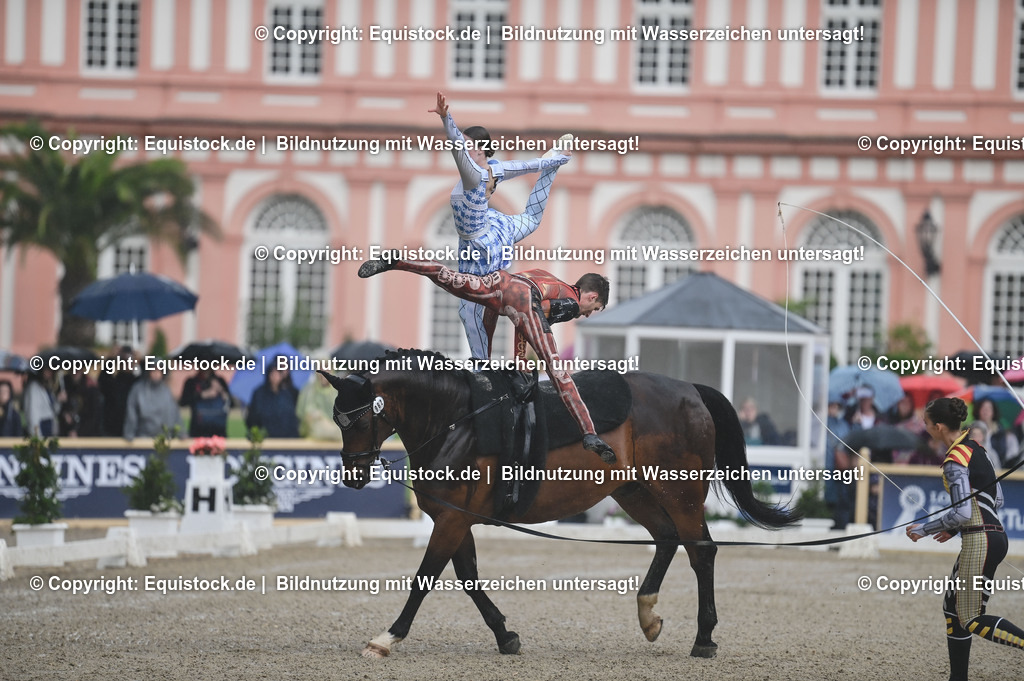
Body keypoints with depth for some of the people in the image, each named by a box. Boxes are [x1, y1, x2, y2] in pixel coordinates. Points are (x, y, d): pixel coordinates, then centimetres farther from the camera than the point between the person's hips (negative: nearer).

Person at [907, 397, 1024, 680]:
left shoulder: (955, 461, -16)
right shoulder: (975, 449, 12)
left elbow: (961, 513, -23)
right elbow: (997, 500, 17)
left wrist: (924, 529, -11)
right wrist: (955, 528, 18)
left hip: (980, 541, -10)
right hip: (993, 536, 10)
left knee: (972, 621, -4)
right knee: (952, 607, 15)